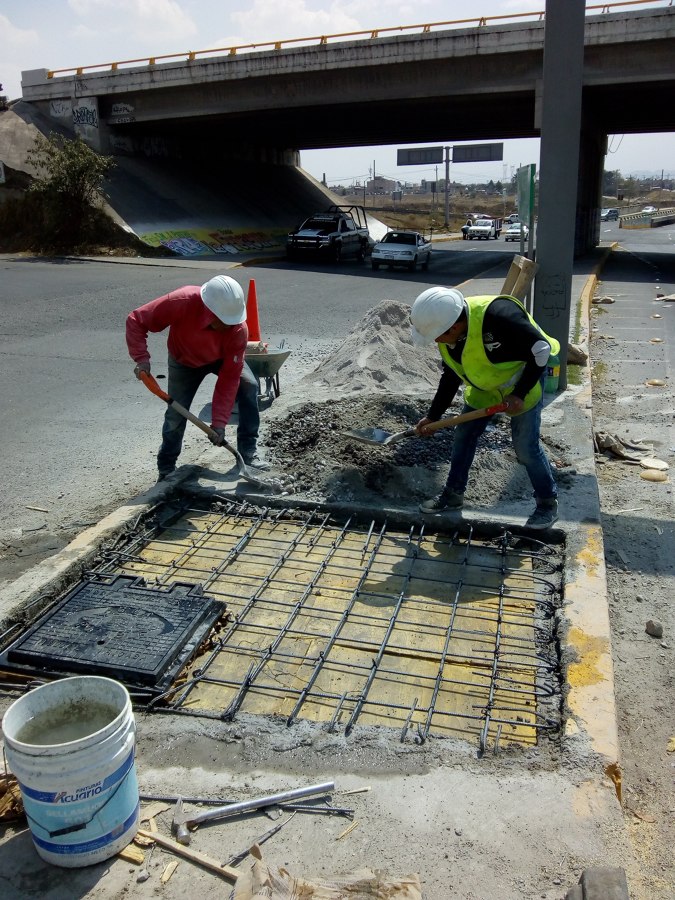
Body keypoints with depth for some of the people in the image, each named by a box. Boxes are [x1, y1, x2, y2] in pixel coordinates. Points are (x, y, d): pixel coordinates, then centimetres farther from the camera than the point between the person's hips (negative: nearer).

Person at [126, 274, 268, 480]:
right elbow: (136, 321, -28)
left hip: (223, 358, 1)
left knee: (249, 386, -22)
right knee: (175, 415, -2)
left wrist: (219, 422, -33)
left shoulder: (238, 329, -37)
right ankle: (166, 469, 20)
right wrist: (141, 358, -40)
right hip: (185, 362, 0)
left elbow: (229, 378, -32)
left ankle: (248, 452, -11)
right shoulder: (180, 302, -41)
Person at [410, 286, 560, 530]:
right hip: (483, 386, 7)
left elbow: (541, 350, -29)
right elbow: (450, 375, 2)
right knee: (463, 437, 5)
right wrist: (433, 415, 3)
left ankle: (548, 503, 14)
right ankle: (453, 495, 21)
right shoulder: (449, 336, -14)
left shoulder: (499, 316, -39)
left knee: (525, 447, -6)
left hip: (523, 381, -6)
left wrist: (520, 393, -27)